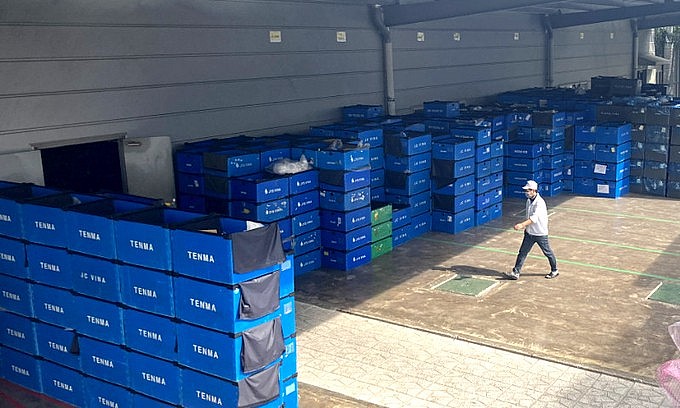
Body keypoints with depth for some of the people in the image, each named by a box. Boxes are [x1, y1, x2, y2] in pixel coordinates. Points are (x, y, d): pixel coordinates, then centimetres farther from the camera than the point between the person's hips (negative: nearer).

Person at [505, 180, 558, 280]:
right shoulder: (529, 200, 4)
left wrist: (522, 224, -47)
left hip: (540, 233, -7)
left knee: (547, 252, 10)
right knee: (522, 252, 2)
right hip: (529, 232, 7)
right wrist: (526, 226, 17)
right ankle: (516, 272, 3)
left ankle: (554, 271, 30)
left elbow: (534, 218, -35)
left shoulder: (540, 202, -24)